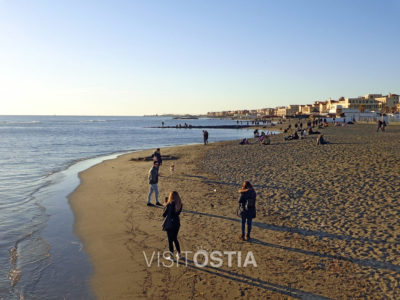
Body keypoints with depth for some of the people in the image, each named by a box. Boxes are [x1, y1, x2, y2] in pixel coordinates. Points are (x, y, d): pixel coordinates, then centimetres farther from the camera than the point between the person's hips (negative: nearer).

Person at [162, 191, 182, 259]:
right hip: (177, 223, 6)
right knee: (175, 239, 23)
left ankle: (171, 256, 19)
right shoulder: (180, 204, -4)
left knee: (170, 240, 9)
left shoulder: (169, 205, -21)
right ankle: (179, 254, 30)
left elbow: (164, 215, -13)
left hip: (169, 225, -5)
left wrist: (165, 206, -2)